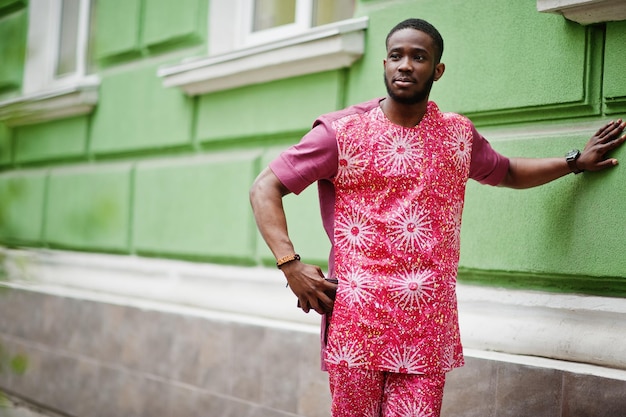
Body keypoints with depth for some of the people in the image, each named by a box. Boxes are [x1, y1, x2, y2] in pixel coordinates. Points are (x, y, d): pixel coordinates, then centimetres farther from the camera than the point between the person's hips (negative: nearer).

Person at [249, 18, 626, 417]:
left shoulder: (459, 134, 12)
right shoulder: (342, 130, 0)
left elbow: (508, 172, 33)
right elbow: (265, 189, 0)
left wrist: (576, 161, 27)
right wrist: (291, 265, -11)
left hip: (427, 333, 3)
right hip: (356, 323, -2)